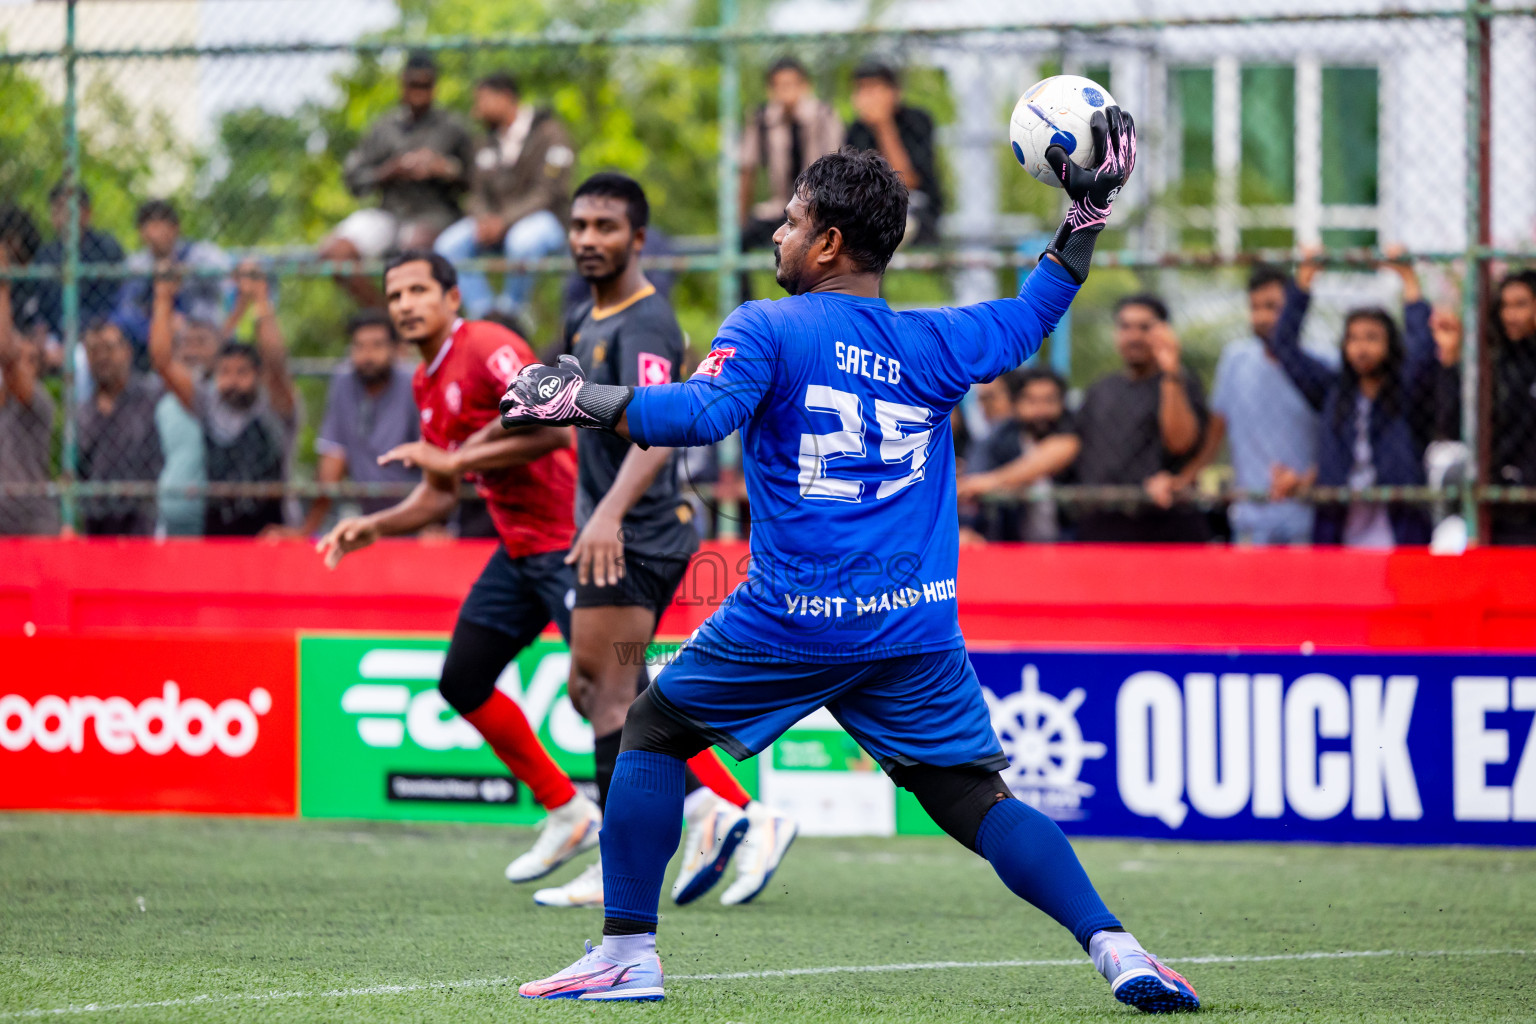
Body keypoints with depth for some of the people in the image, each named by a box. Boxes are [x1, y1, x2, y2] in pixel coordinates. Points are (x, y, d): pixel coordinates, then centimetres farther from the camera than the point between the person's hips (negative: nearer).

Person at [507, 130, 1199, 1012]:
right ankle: (1113, 945, -15)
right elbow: (1036, 311, 27)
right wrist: (1088, 211, 34)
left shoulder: (768, 330, -2)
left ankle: (628, 951, 9)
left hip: (789, 624, -3)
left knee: (653, 732, 16)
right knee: (977, 799, 5)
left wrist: (578, 401, -14)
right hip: (917, 630, 3)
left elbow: (703, 410, -19)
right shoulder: (936, 344, 11)